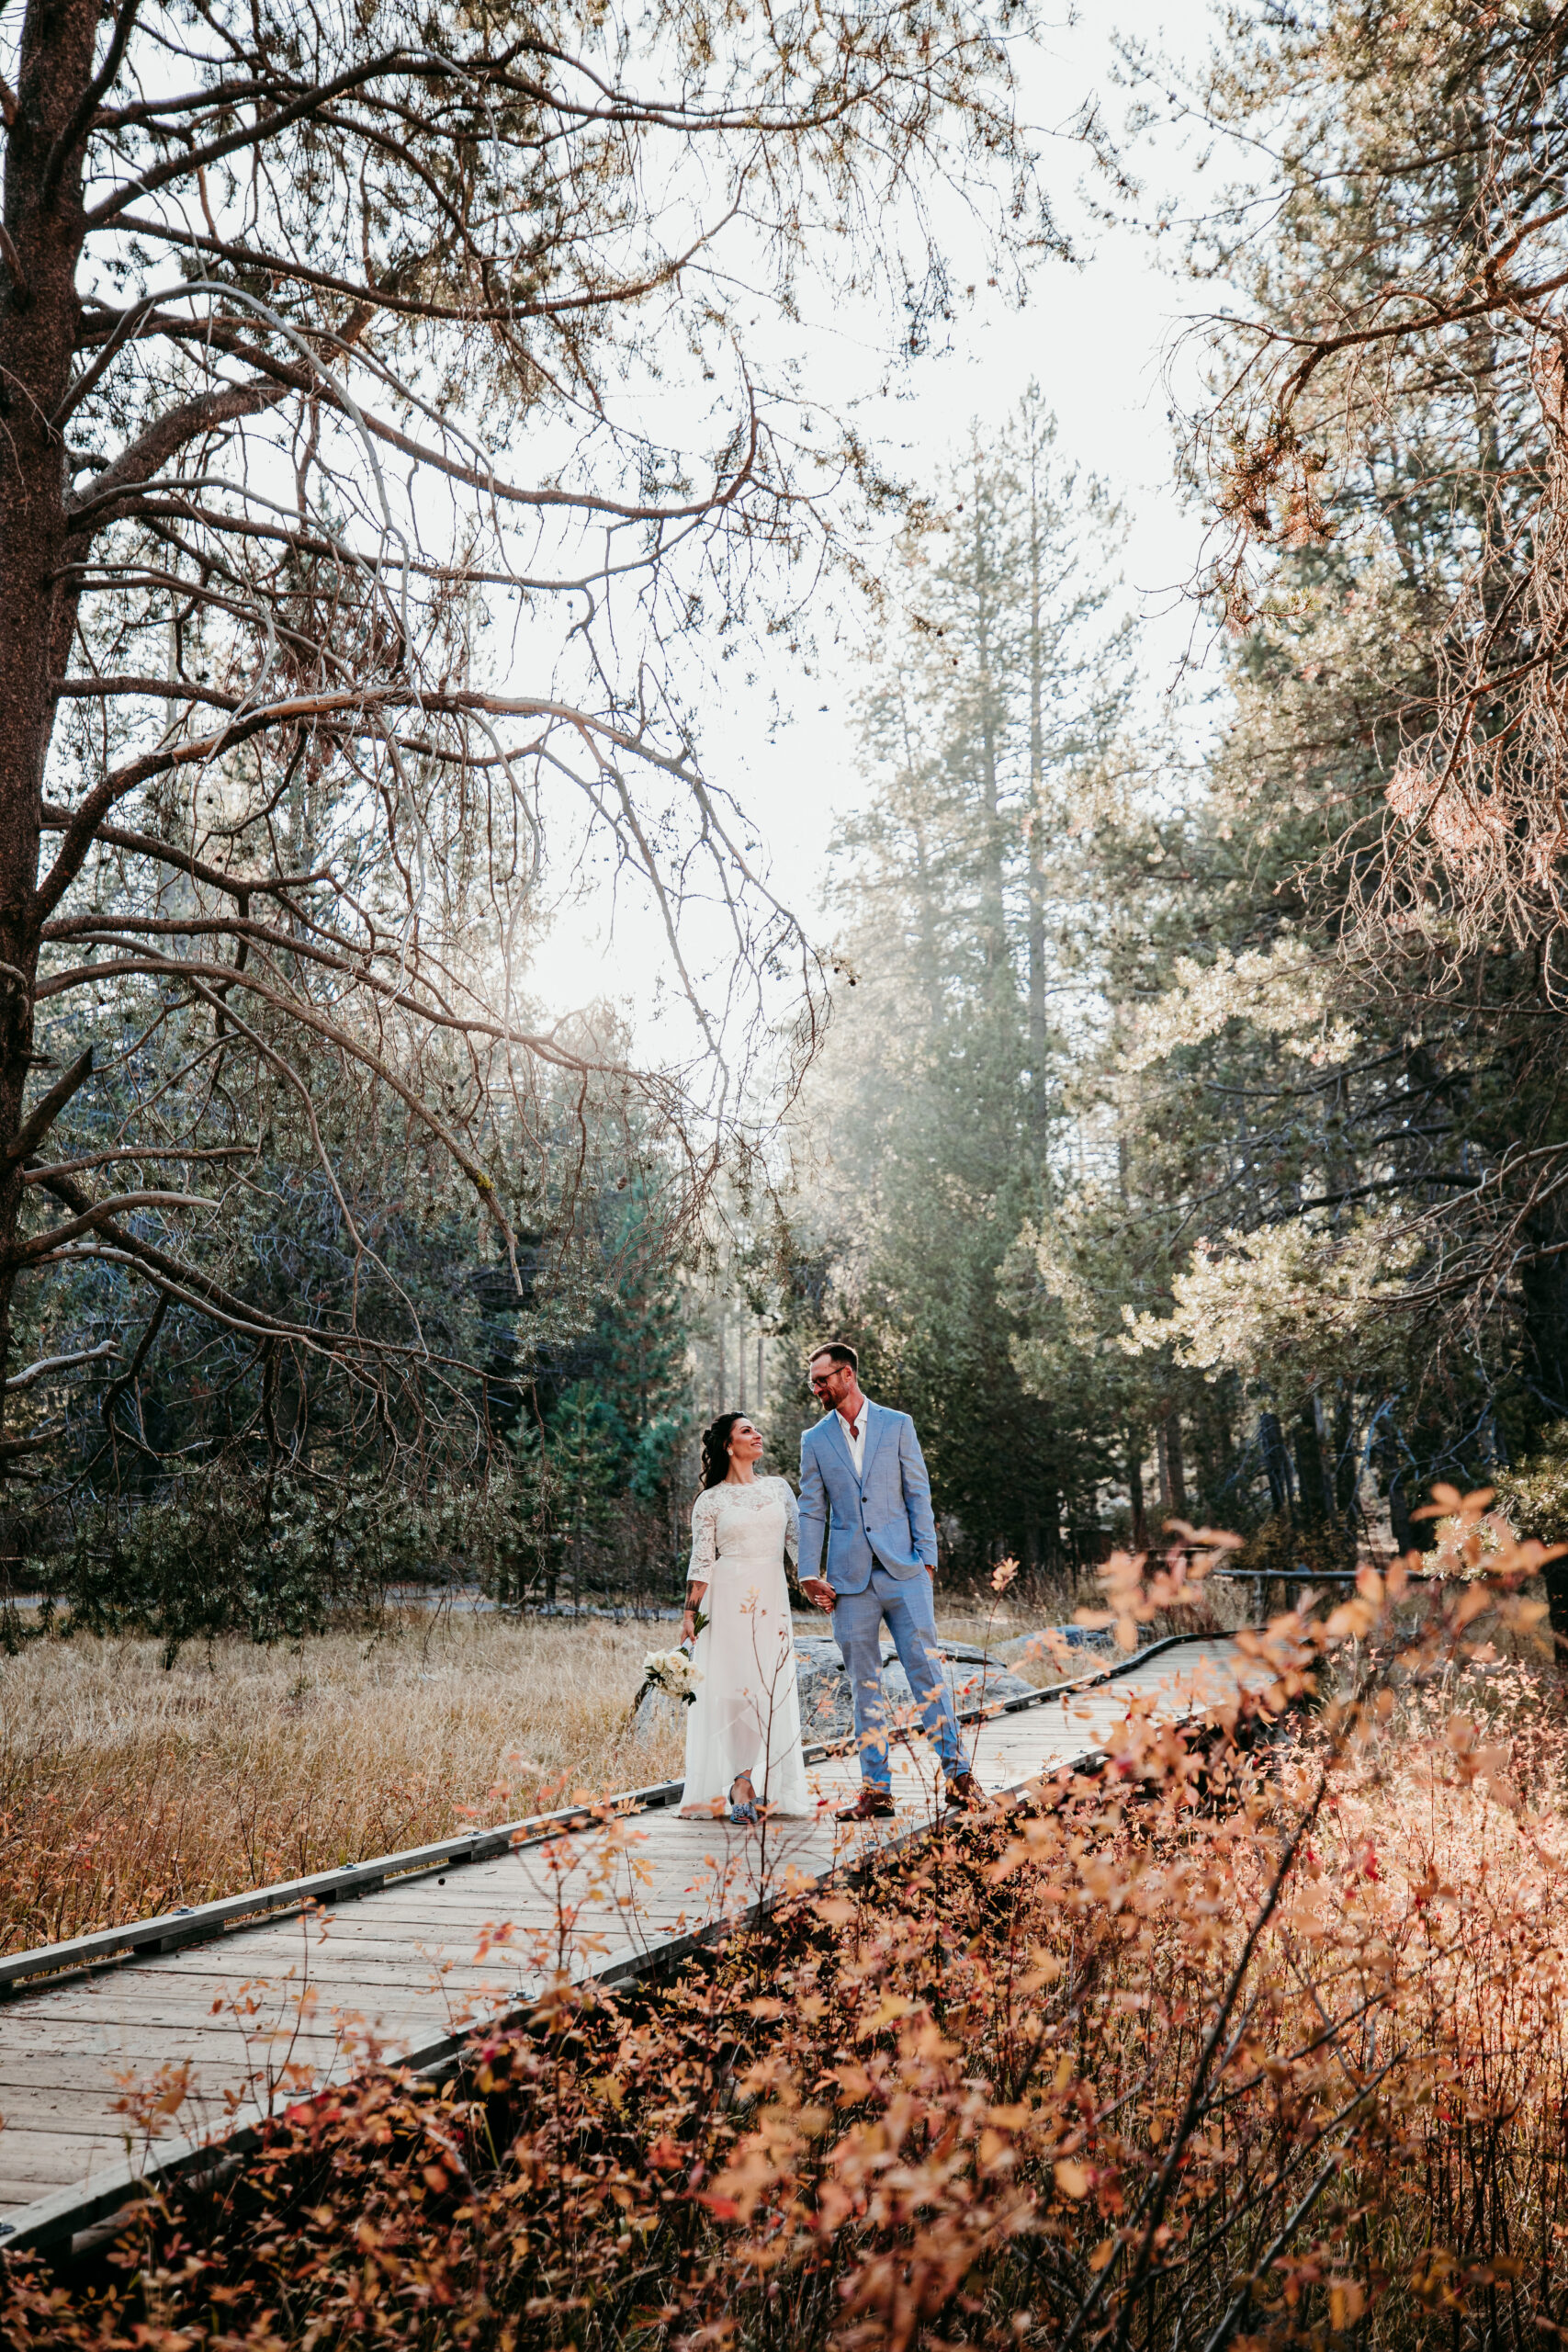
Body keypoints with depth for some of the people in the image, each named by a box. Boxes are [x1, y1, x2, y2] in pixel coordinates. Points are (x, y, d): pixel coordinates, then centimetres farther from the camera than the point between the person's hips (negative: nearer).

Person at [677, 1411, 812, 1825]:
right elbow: (702, 1561, 0)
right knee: (734, 1687, -8)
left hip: (772, 1600, 4)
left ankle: (766, 1786, 9)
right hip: (730, 1600, -4)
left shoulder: (778, 1488, 12)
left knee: (773, 1688, 2)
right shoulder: (710, 1500, 2)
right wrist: (689, 1612, -6)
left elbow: (798, 1539, 13)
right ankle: (740, 1787, -7)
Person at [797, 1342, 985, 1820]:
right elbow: (812, 1513, 10)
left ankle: (957, 1775, 3)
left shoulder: (897, 1425, 7)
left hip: (903, 1570, -2)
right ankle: (876, 1789, 9)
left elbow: (918, 1494, 5)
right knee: (864, 1683, 4)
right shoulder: (814, 1440, 11)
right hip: (850, 1578, 2)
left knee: (927, 1670, -4)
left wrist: (926, 1557, -4)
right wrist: (810, 1575, 0)